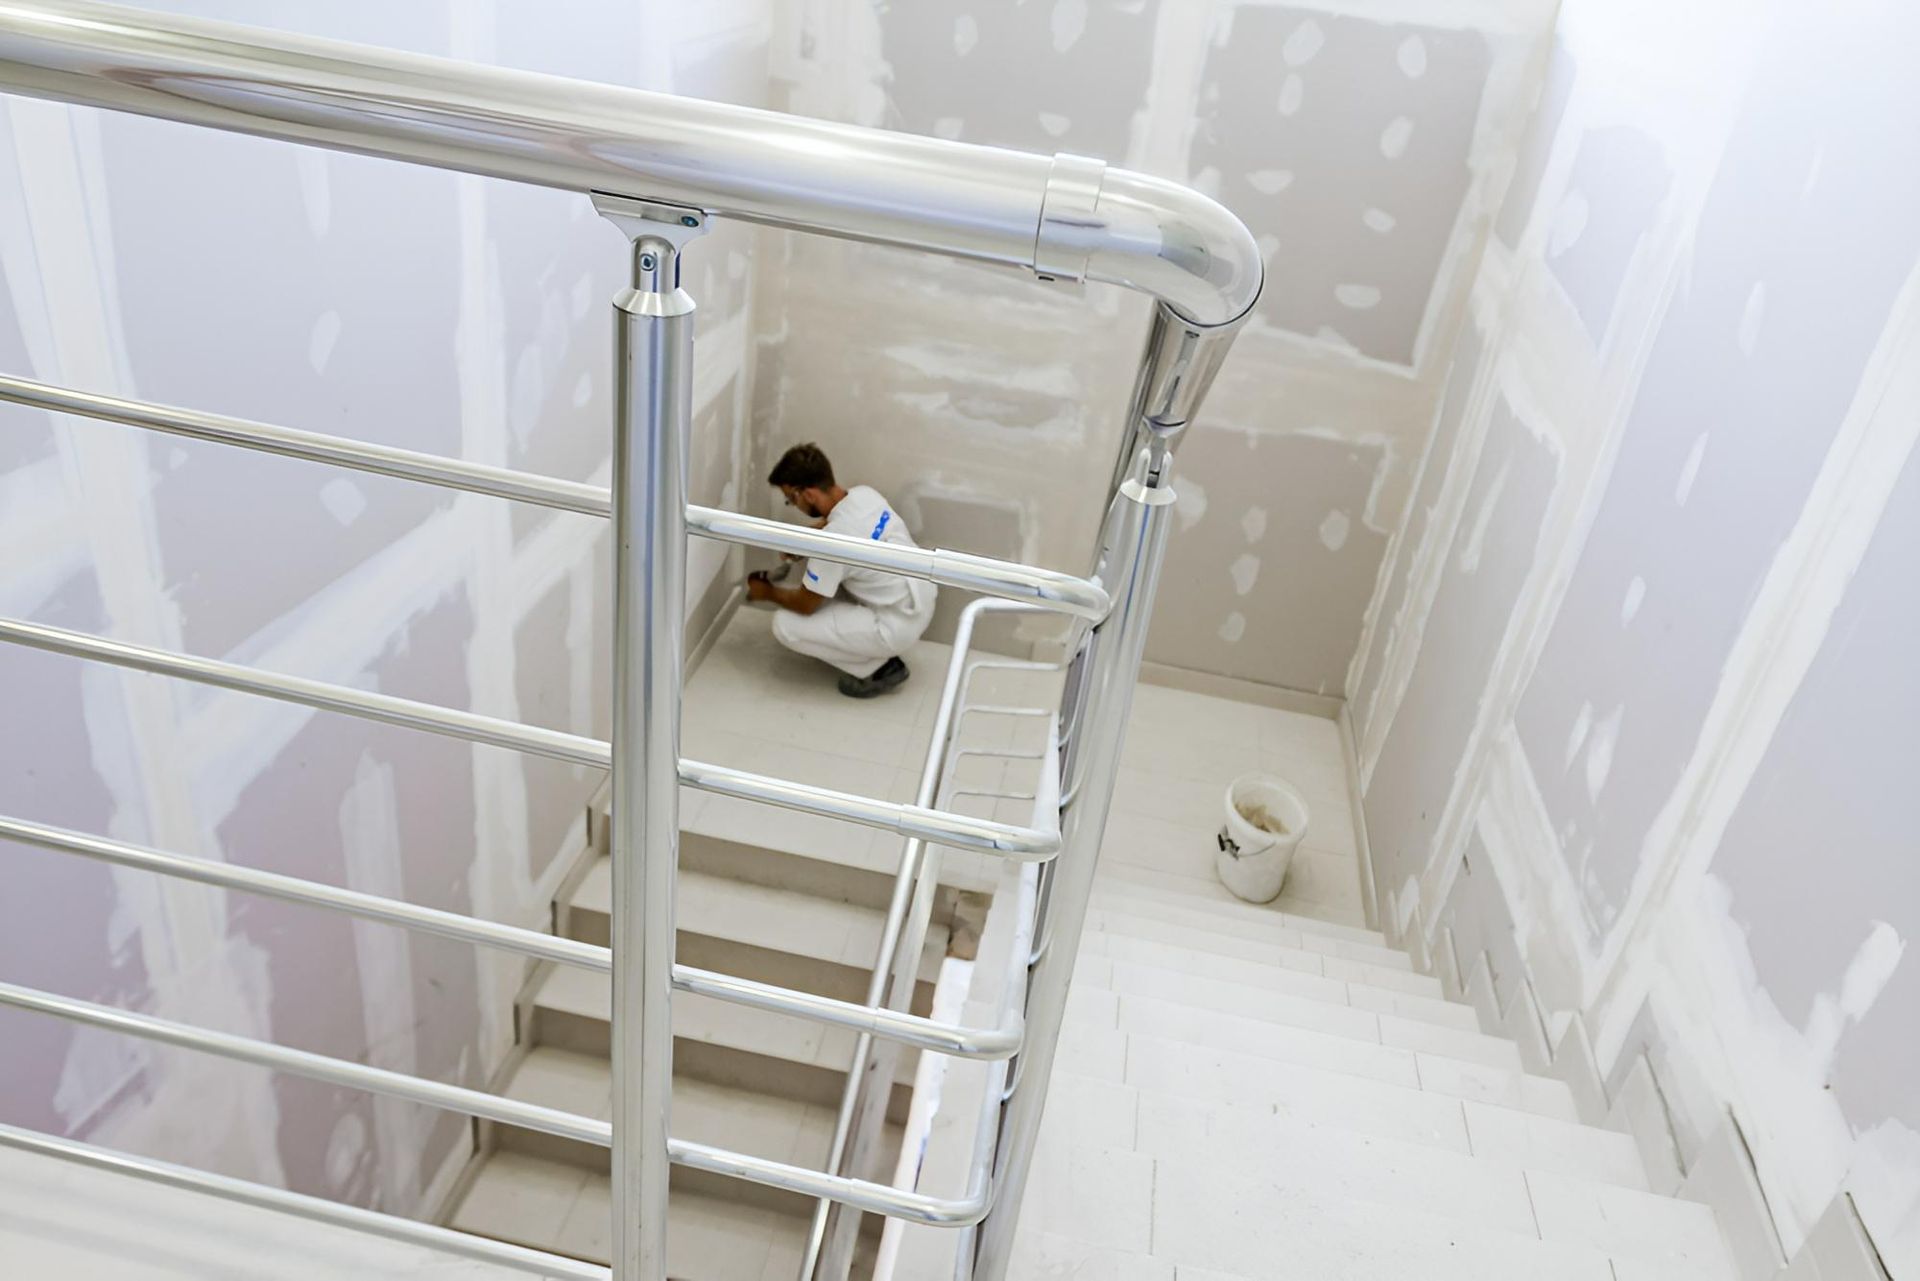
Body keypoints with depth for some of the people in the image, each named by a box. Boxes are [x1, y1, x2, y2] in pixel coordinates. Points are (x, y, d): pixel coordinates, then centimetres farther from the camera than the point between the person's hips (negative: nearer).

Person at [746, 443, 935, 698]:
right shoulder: (864, 493, -4)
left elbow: (805, 605, -12)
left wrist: (768, 592, 6)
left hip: (898, 625, -9)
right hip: (921, 601, 9)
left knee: (785, 626, -10)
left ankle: (877, 668, 1)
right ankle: (873, 647, 21)